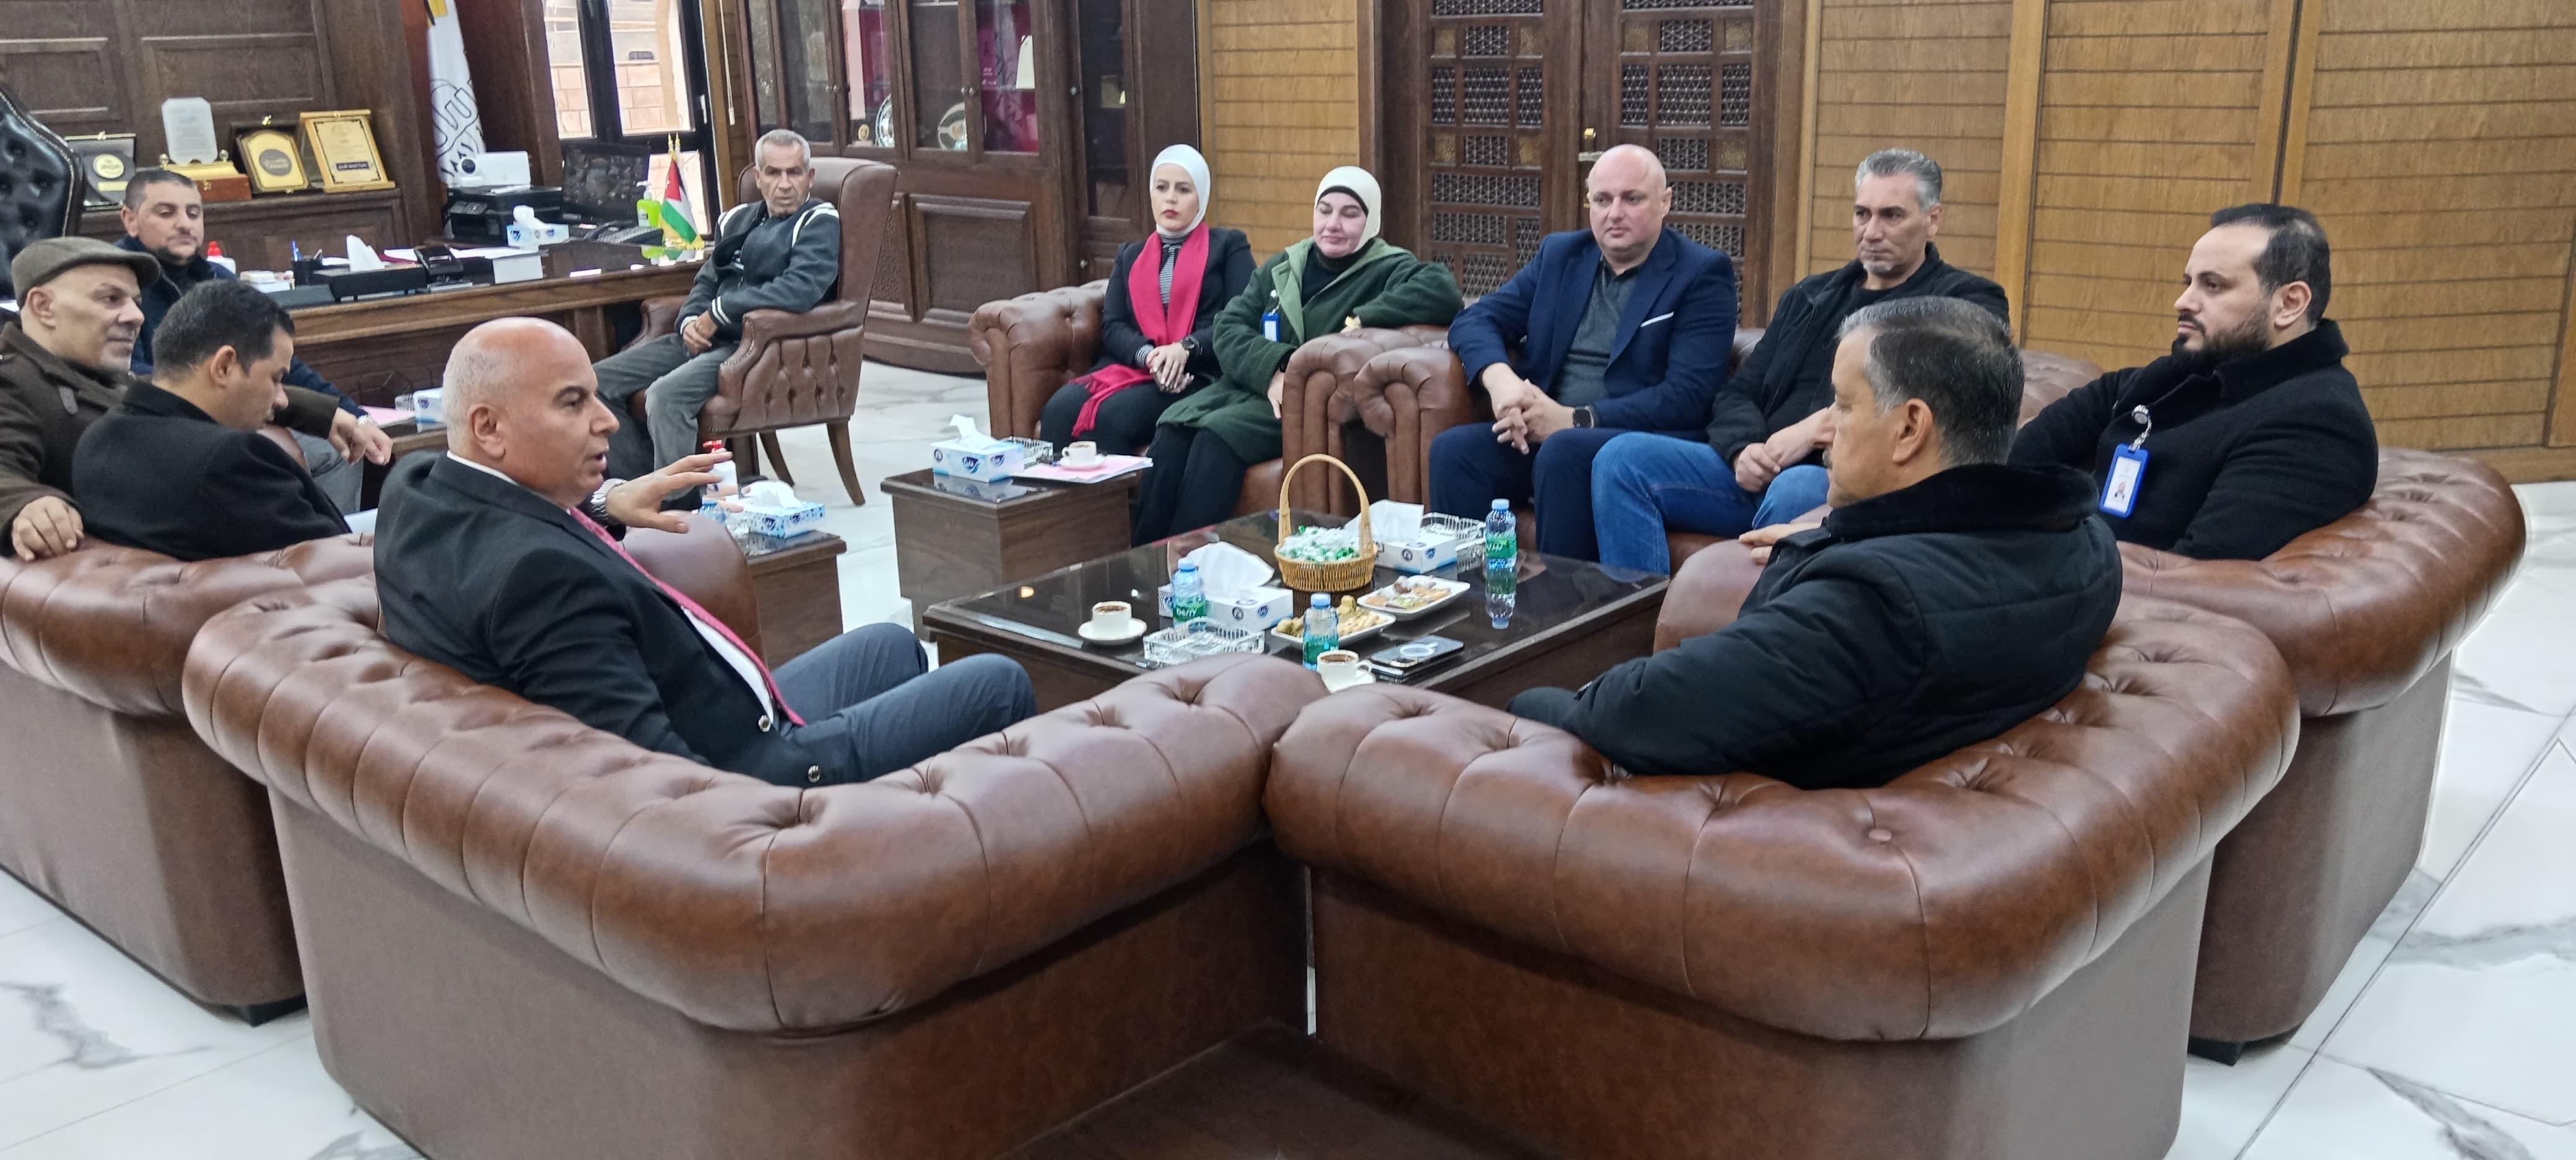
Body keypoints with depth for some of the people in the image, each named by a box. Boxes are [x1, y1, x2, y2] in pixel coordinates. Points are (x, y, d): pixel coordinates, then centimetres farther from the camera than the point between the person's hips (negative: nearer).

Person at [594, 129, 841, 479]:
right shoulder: (738, 219, 20)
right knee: (598, 381, -2)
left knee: (666, 395, -32)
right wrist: (691, 322, -2)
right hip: (706, 338, 8)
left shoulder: (819, 222, -4)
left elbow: (800, 288, -20)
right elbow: (707, 282, 23)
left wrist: (717, 313, -15)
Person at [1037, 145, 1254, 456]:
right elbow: (1112, 326, 11)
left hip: (1196, 376, -4)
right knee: (1059, 409, -27)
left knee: (1112, 416, -33)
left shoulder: (1228, 246, 14)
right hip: (1132, 367, 4)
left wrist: (1186, 348, -18)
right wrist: (1148, 356, -11)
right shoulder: (1131, 255, 26)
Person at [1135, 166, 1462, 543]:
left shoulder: (1387, 269, 1)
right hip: (1254, 383, 5)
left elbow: (1443, 290, -21)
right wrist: (1273, 369, -14)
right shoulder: (1282, 267, 18)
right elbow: (1229, 328, 6)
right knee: (1172, 428, -22)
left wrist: (1362, 319, -23)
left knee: (1218, 435, -30)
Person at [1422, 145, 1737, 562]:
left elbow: (1687, 396, -11)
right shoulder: (1560, 254, 15)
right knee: (1454, 448, -23)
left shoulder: (1702, 274, -1)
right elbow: (1475, 320, 9)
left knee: (1562, 452, -35)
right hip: (1543, 433, 5)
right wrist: (1500, 379, -15)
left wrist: (1575, 419, -19)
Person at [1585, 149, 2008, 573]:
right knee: (1624, 458, -14)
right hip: (1763, 471, 6)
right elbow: (1738, 393, 19)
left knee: (1793, 491, -40)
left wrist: (1822, 427, -16)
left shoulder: (1968, 303, 6)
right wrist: (1744, 448, -4)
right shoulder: (1809, 297, 25)